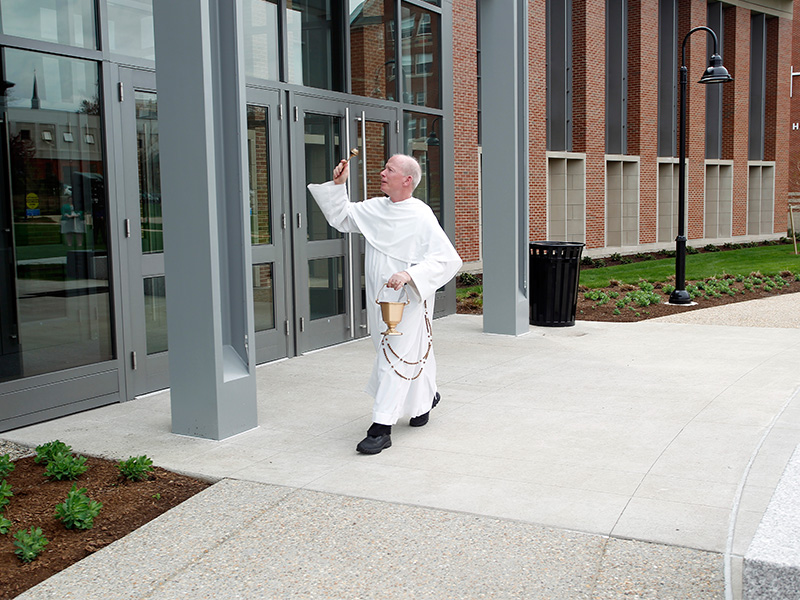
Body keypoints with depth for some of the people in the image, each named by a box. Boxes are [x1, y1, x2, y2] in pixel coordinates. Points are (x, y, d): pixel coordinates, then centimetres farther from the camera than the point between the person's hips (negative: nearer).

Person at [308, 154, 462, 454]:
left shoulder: (421, 216, -17)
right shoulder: (375, 208, 5)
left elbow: (448, 259, -22)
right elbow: (341, 217, 19)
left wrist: (410, 274, -31)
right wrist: (338, 184, 5)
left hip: (406, 299, -7)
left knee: (395, 358, -6)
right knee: (413, 352, 22)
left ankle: (381, 429, -3)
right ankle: (425, 398, 46)